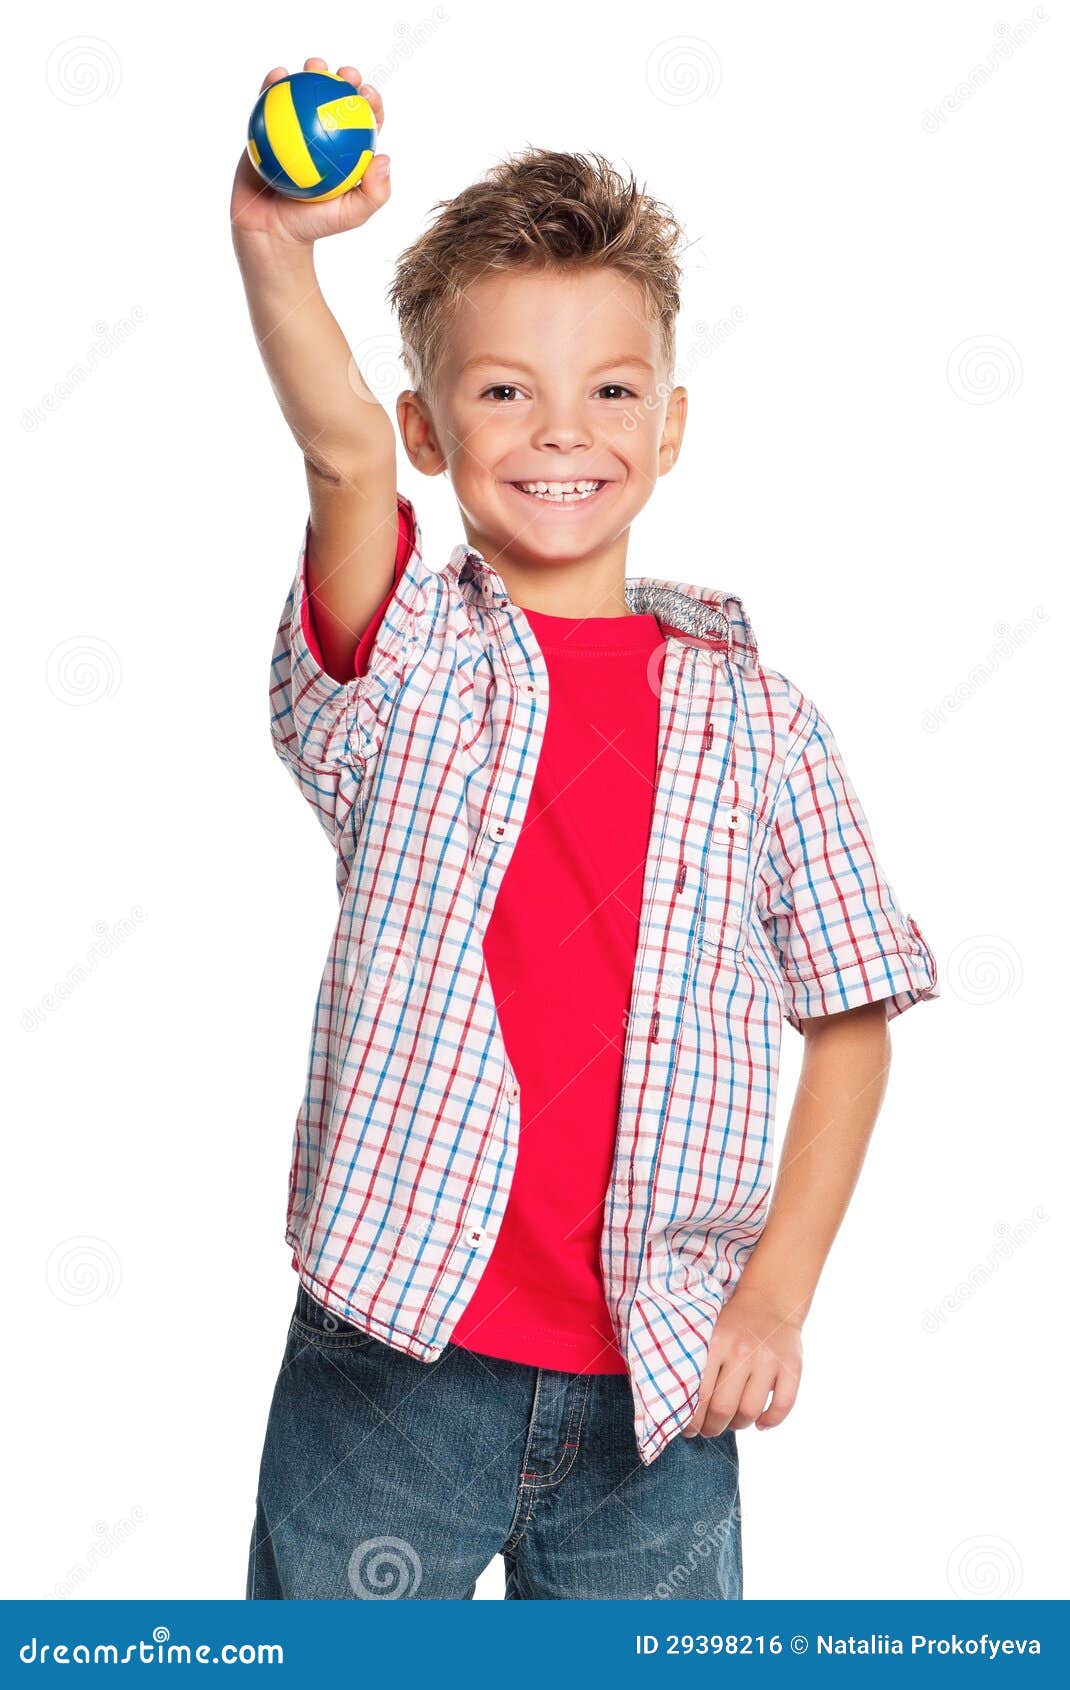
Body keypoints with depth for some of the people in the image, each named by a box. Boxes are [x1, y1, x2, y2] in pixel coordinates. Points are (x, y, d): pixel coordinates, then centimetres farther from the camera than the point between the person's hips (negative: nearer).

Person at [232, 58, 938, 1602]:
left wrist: (777, 1295, -1)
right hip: (398, 1348, -1)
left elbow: (852, 1021, 7)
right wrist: (275, 252, -38)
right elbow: (346, 454, -20)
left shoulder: (755, 718, 4)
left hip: (661, 1383, 2)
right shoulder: (401, 667, 0)